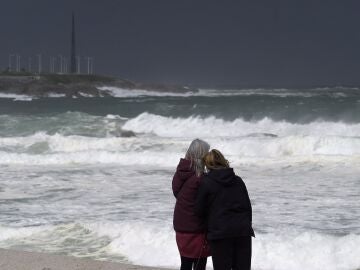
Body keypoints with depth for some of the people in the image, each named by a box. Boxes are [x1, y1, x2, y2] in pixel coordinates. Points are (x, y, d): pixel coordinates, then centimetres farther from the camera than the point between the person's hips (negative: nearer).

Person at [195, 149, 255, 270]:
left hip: (220, 233, -4)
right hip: (243, 231, 4)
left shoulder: (206, 183, -3)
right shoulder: (238, 180, 11)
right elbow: (248, 206, 14)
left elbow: (199, 210, 1)